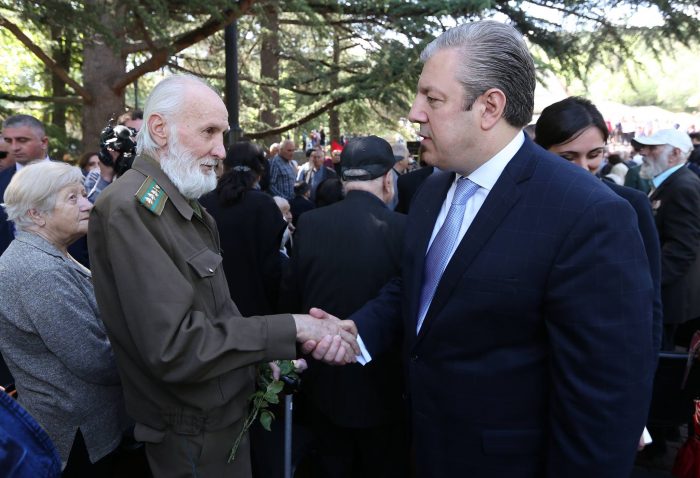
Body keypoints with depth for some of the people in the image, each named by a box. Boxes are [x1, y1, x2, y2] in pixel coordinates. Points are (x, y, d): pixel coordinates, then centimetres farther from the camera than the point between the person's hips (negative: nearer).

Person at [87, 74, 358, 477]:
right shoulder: (130, 208, -23)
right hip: (193, 432, -8)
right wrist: (291, 329, -23)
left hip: (224, 408, 8)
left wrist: (268, 352, -7)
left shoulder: (185, 203, 5)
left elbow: (215, 311, 6)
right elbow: (174, 347, -28)